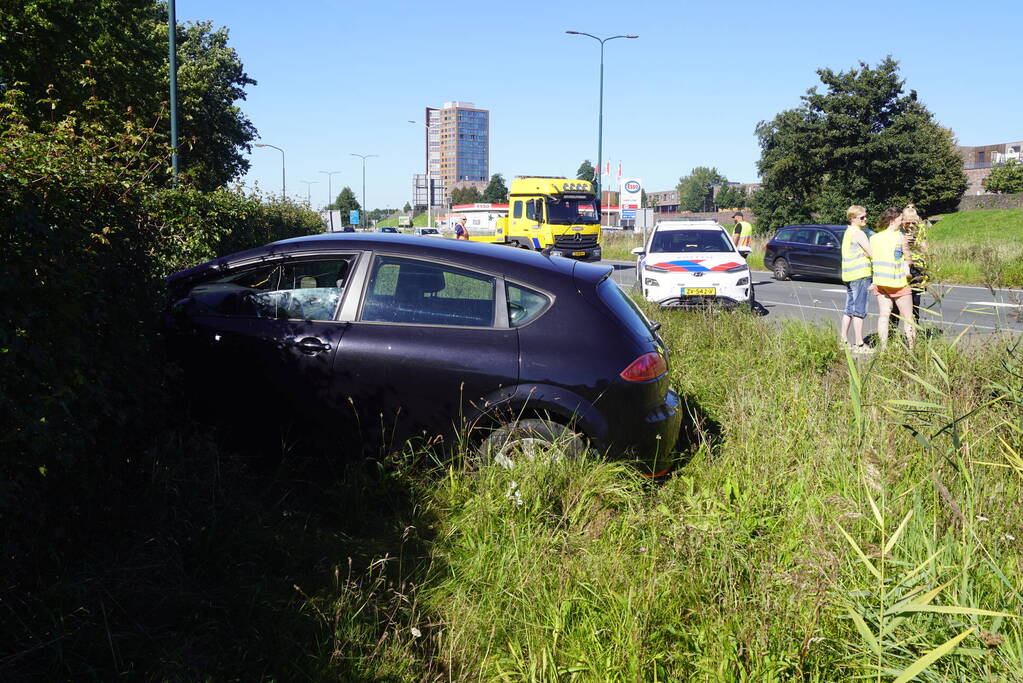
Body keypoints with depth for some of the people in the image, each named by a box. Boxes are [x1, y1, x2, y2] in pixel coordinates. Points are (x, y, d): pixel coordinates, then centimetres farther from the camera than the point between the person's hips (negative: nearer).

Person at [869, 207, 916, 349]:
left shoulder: (874, 238, 3)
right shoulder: (900, 237, -12)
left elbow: (872, 257, 3)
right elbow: (909, 260, -5)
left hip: (880, 282, 5)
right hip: (898, 283, -5)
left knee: (883, 315, 8)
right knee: (908, 317, 5)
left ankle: (883, 347, 7)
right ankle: (911, 347, 6)